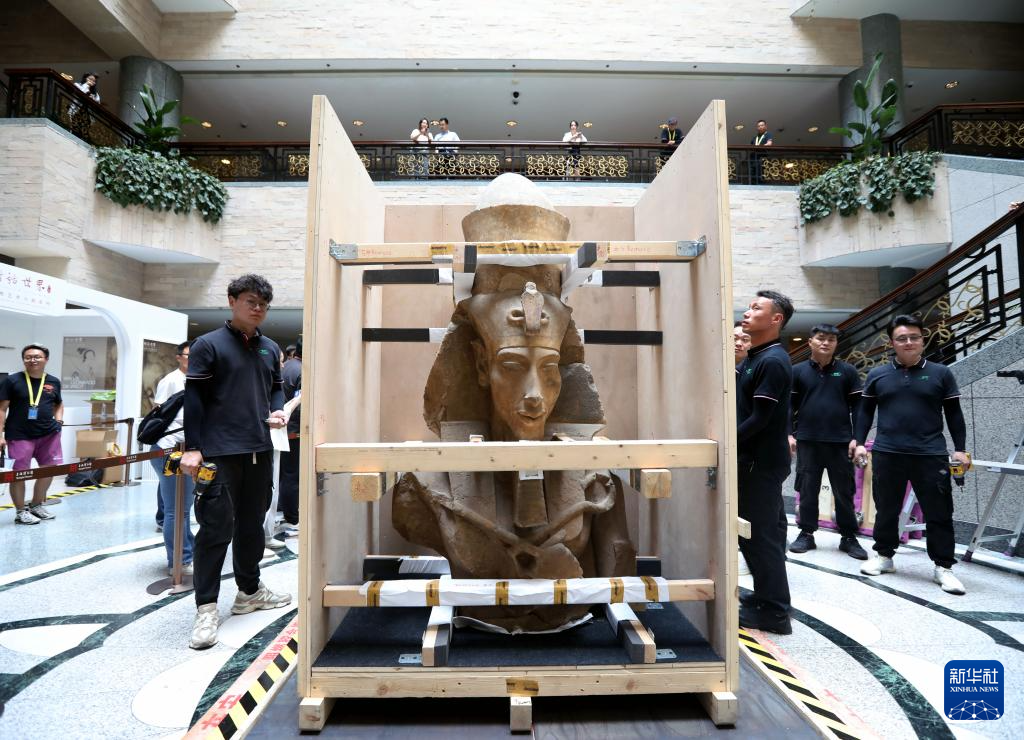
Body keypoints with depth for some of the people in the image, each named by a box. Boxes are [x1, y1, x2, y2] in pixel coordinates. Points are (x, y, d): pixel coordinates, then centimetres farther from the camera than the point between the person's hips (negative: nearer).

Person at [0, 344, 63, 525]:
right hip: (20, 435, -5)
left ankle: (36, 506, 30)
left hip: (48, 433, 5)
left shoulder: (53, 382, 7)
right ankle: (20, 512, 15)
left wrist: (59, 420, 5)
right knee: (20, 472, -1)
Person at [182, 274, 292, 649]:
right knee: (216, 527, -5)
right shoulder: (208, 345, -4)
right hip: (219, 451, -6)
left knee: (252, 523, 16)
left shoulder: (270, 349, 13)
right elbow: (193, 397, -8)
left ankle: (250, 590, 32)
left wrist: (277, 411, 1)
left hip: (259, 450, 6)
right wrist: (192, 448, -14)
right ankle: (206, 608, 6)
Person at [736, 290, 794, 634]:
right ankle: (767, 600, 28)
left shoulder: (772, 361, -17)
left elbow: (760, 418, -21)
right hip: (759, 460, 10)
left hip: (762, 463, -10)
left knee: (758, 535, -3)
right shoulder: (755, 358, 13)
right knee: (765, 531, 16)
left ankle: (772, 612, 8)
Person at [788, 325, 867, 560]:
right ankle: (806, 533, 16)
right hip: (807, 441, 0)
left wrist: (856, 437, -3)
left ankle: (849, 537, 17)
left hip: (840, 441, 0)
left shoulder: (848, 371, 3)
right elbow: (790, 405, 5)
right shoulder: (798, 371, 3)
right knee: (807, 489, 7)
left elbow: (858, 406, 3)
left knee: (844, 491, 7)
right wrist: (790, 434, -2)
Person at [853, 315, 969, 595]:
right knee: (886, 509, 11)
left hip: (931, 455, -1)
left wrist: (960, 448, 1)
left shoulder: (941, 373, 5)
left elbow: (954, 413, 7)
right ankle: (884, 555, 26)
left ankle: (943, 567, 16)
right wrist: (859, 442, 4)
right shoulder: (877, 375, 7)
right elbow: (865, 411, 12)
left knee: (939, 512, 4)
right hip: (886, 454, 1)